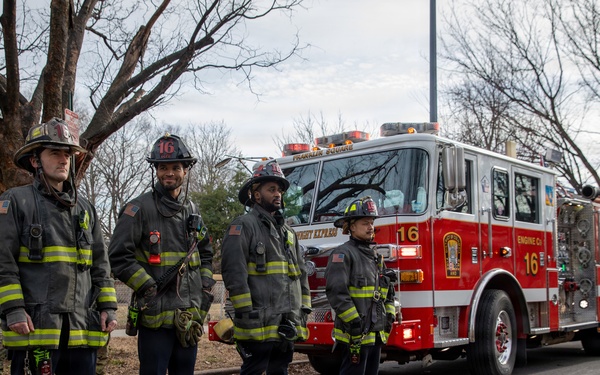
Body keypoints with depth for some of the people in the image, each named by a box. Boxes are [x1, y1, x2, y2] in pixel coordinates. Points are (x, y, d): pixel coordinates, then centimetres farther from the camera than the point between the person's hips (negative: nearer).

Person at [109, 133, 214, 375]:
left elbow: (205, 254, 23)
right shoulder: (140, 208, -7)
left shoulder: (192, 211, 12)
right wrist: (149, 289, -14)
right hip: (156, 316, -6)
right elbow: (119, 257, -11)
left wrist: (205, 288, 10)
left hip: (190, 316, 6)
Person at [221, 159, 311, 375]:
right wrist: (245, 312, -18)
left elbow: (301, 274, 21)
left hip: (287, 325, 8)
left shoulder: (288, 231, 19)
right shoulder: (243, 226, -5)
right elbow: (234, 272, -14)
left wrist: (304, 309, 14)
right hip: (258, 323, -7)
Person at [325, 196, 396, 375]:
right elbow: (336, 292, -20)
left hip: (376, 334, 9)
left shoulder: (375, 257, 18)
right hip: (355, 335, -9)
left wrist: (390, 315, 10)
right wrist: (354, 322, -21)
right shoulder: (343, 253, -9)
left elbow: (387, 291, 24)